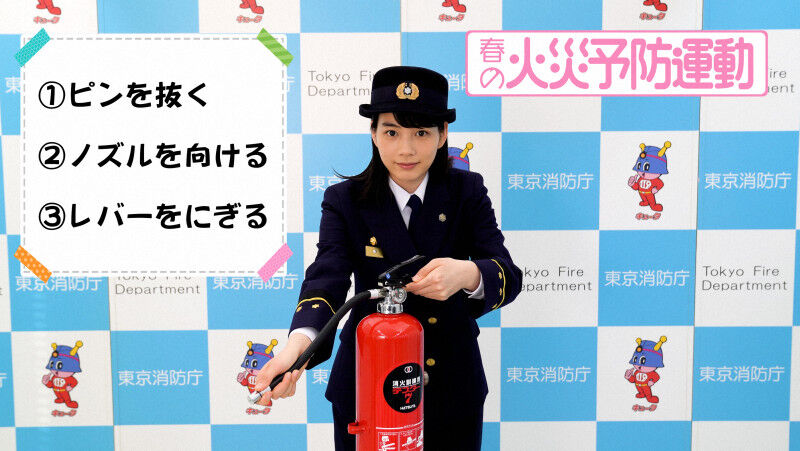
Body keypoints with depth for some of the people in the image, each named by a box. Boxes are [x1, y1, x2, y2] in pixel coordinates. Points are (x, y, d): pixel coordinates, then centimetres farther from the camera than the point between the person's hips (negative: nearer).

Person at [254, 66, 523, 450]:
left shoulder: (467, 191, -5)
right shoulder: (344, 200, -7)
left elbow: (508, 278, -15)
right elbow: (326, 279, -21)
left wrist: (467, 274, -39)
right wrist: (298, 344, -42)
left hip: (453, 390, 1)